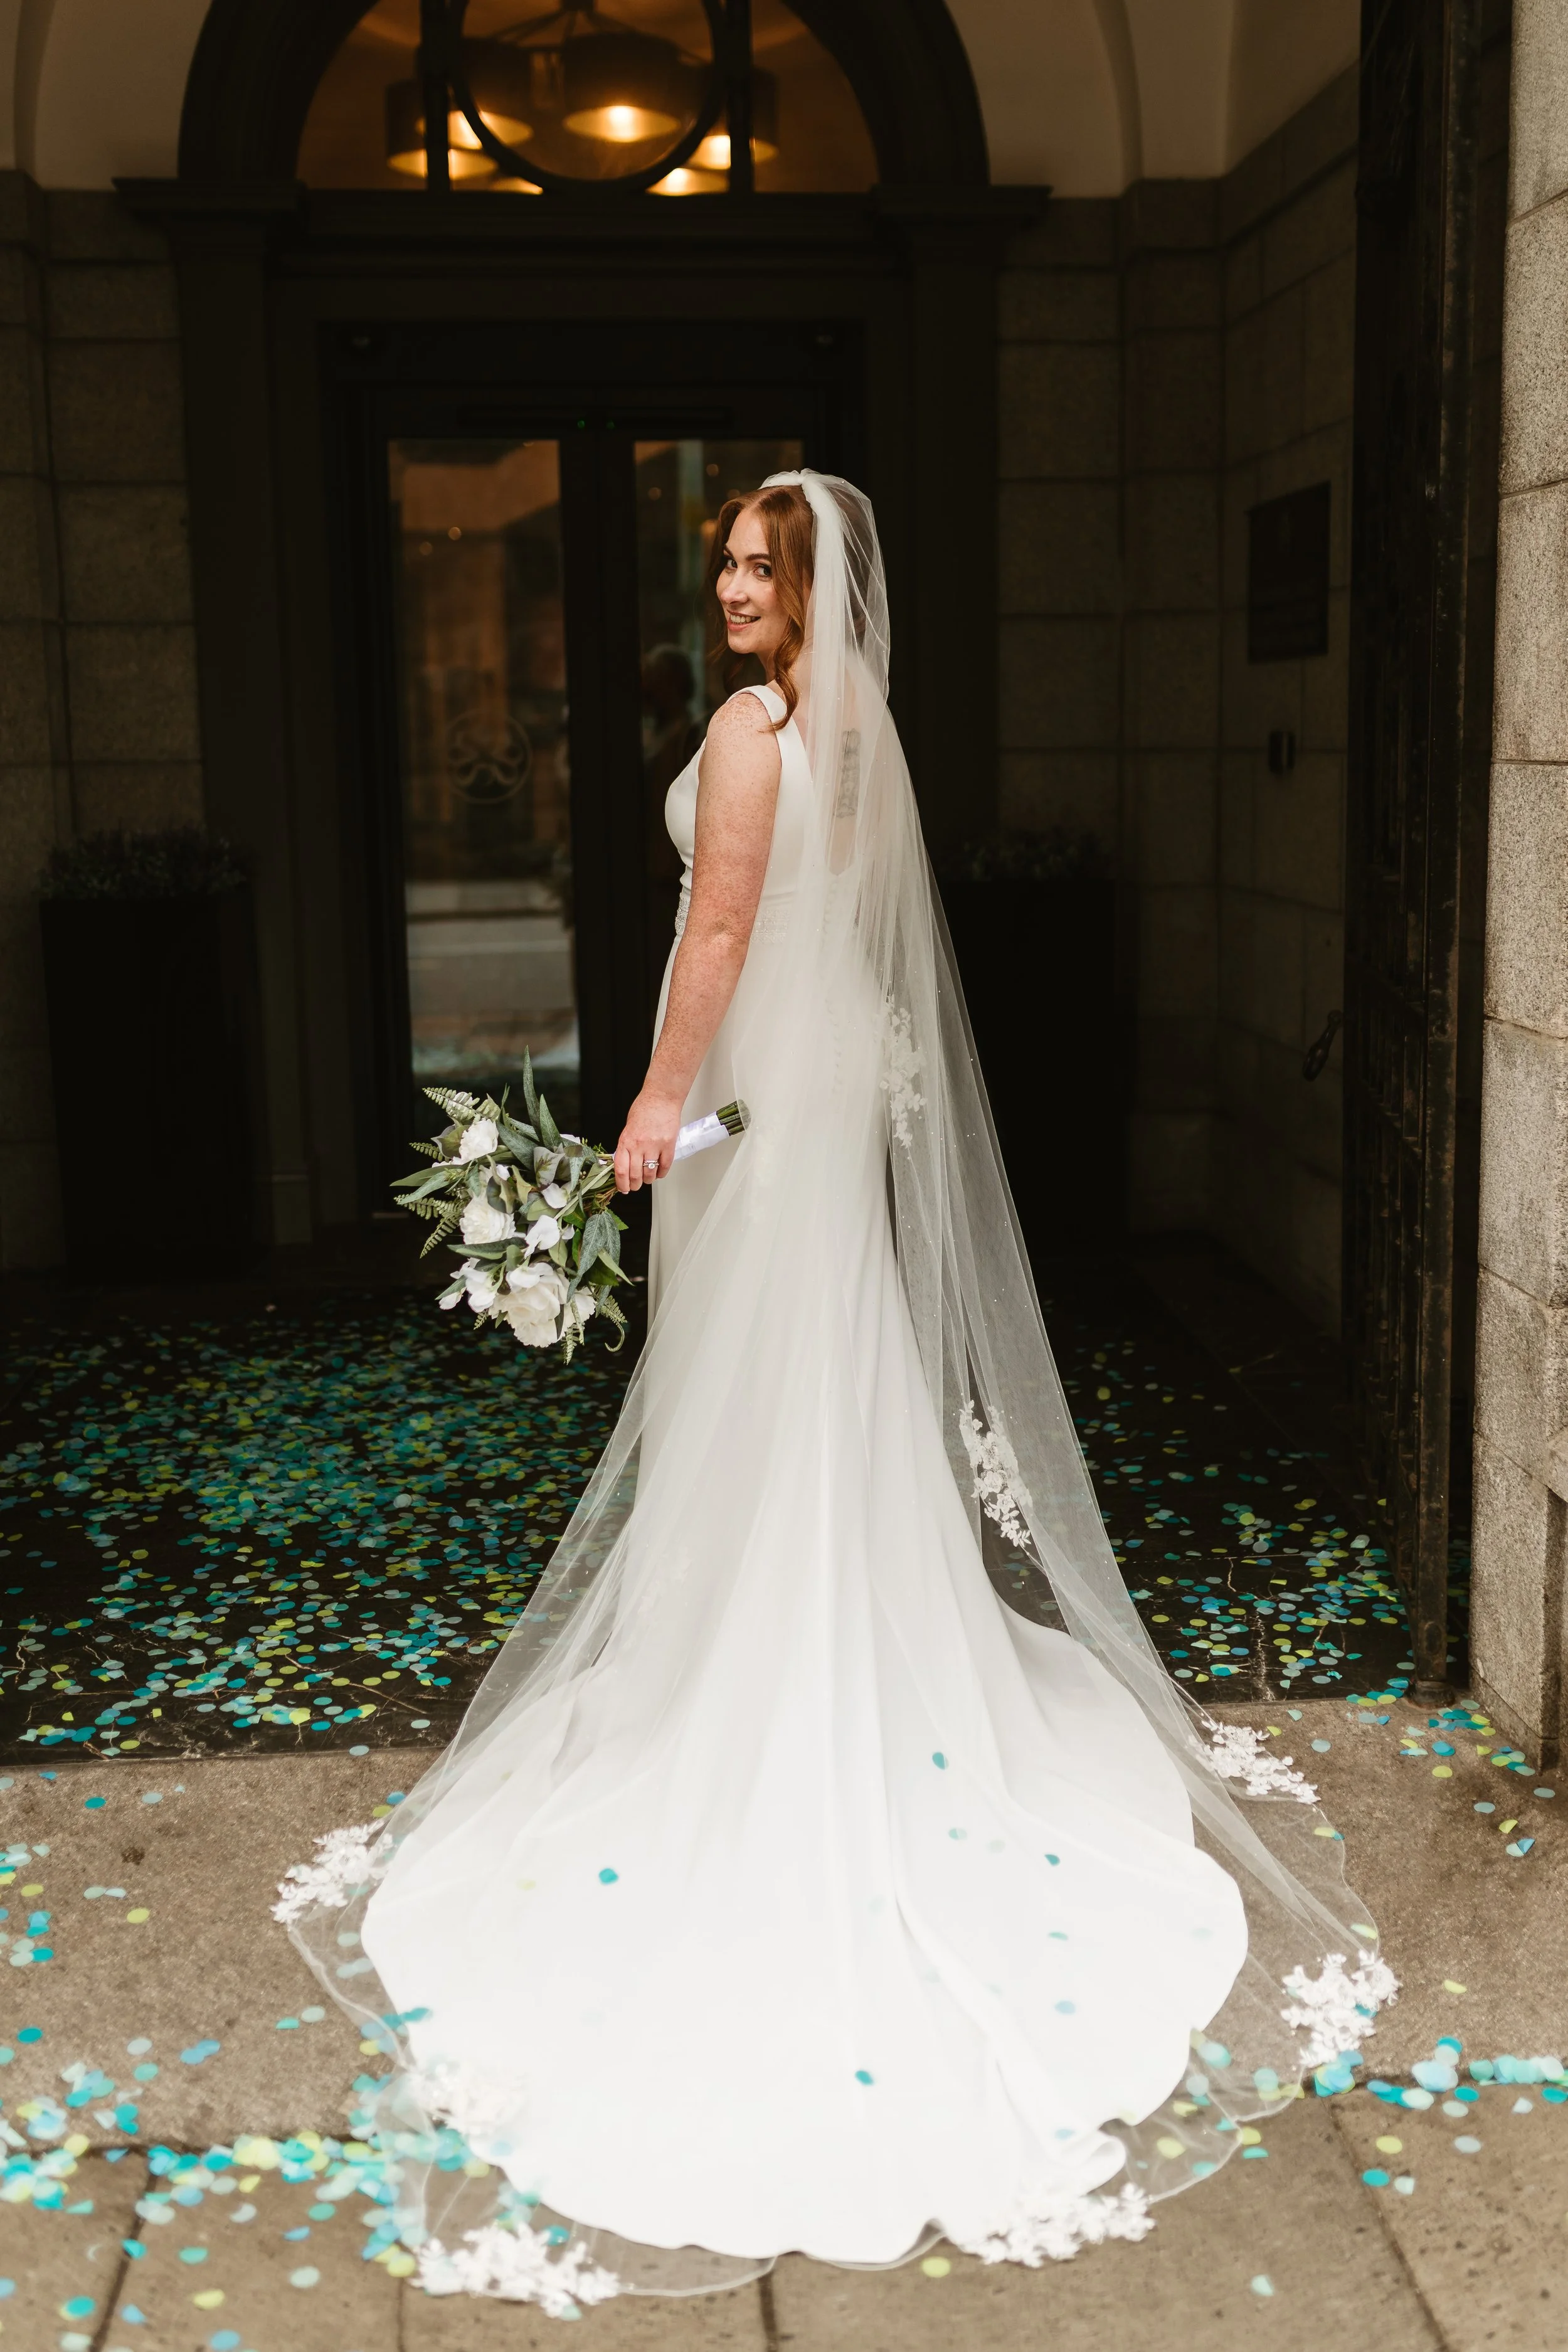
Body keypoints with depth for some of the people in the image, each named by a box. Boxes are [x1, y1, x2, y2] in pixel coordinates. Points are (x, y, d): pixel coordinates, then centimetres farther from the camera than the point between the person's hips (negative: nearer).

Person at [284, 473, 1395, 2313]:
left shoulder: (754, 728, -17)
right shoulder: (865, 728, 10)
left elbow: (719, 932, -19)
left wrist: (660, 1095, -12)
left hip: (765, 1081, -9)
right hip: (847, 1074, 9)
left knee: (758, 1397, 0)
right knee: (844, 1375, 15)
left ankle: (763, 1711, 11)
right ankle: (856, 1673, 28)